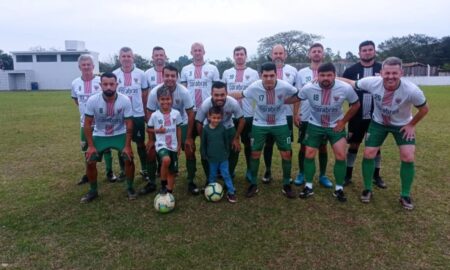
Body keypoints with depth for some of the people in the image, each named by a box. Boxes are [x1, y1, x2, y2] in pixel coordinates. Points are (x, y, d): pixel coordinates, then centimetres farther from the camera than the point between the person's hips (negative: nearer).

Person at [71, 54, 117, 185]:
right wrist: (84, 110, 8)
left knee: (105, 147, 7)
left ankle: (109, 172, 21)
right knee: (87, 149, 14)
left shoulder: (101, 81, -12)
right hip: (85, 122, 4)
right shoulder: (75, 83, -1)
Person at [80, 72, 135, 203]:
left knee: (129, 158, -15)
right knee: (90, 161, -7)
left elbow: (129, 124, -13)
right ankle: (93, 191, 17)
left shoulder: (125, 100, -20)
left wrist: (127, 146, -16)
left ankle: (130, 188, 9)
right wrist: (91, 146, -12)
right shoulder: (92, 100, -19)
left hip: (120, 134, -1)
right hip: (100, 136, 1)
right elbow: (87, 124, -10)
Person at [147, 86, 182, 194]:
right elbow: (148, 129, 6)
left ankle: (169, 192, 25)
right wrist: (157, 130, -14)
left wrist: (179, 145, 8)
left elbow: (178, 129, 8)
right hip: (161, 145, -3)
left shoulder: (176, 113, -1)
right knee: (166, 160, -33)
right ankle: (163, 184, -10)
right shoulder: (155, 115, -6)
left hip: (173, 146, 3)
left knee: (172, 171, 8)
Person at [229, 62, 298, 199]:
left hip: (280, 124, 0)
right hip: (259, 124, 0)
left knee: (286, 153, 1)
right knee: (255, 153, 3)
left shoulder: (285, 86, -22)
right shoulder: (254, 87, -21)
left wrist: (285, 101, -11)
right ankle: (253, 184, 21)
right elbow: (240, 94, -4)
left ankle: (286, 185, 20)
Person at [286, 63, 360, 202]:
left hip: (336, 126, 0)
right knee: (309, 155, 1)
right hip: (315, 125, 1)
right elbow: (297, 99, 0)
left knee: (340, 156, -6)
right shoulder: (308, 88, -21)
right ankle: (308, 186, 17)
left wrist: (343, 121, -6)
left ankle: (339, 189, 12)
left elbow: (356, 104, -4)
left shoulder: (345, 88, -21)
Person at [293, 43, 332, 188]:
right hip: (305, 117, 0)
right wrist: (295, 114, -4)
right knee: (304, 146, 7)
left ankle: (322, 175, 21)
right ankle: (301, 173, 21)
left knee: (323, 147, 8)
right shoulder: (301, 73, 3)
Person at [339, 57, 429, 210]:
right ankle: (368, 189, 17)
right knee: (369, 154, -3)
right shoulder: (372, 83, -30)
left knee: (408, 158, -6)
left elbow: (424, 109, -12)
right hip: (378, 123, 1)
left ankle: (405, 196, 13)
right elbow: (351, 84, -12)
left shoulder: (412, 90, -32)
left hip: (403, 125, -1)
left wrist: (411, 125, -8)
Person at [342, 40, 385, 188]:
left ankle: (376, 176, 26)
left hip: (376, 116, 1)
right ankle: (348, 175, 20)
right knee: (353, 145, 8)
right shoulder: (351, 70, -3)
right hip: (357, 116, -1)